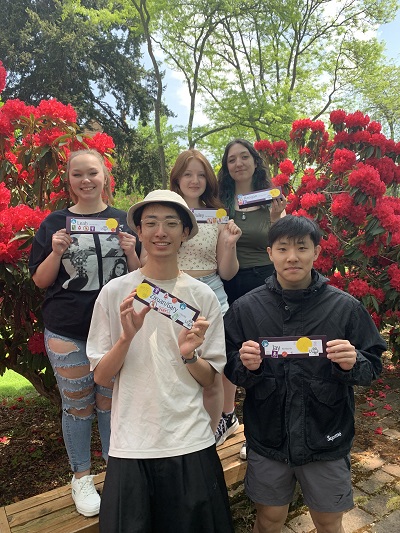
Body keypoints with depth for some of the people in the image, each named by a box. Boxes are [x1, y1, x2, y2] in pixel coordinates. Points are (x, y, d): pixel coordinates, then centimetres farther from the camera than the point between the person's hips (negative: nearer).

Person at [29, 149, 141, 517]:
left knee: (111, 403, 12)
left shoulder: (124, 221, 3)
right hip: (67, 332, 0)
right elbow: (40, 281, 2)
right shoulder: (55, 223, 2)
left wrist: (131, 252, -15)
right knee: (77, 406, 11)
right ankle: (81, 478, 32)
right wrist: (56, 251, -15)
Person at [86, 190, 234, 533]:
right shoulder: (116, 292, -5)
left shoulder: (203, 296, -3)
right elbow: (101, 377, -3)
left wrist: (189, 355, -18)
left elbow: (211, 379, 2)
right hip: (131, 444, 0)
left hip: (191, 443, 1)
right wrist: (127, 335, -19)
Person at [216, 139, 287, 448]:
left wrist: (276, 218, -18)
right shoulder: (220, 202, 2)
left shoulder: (270, 200, 0)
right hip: (227, 283, 2)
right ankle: (228, 417, 38)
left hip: (263, 282, -2)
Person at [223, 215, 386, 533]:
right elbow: (230, 371, -1)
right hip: (267, 438, 1)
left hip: (327, 440, 0)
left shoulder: (345, 307, -9)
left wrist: (352, 364, -23)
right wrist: (246, 366, -22)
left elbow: (373, 367, -2)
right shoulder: (245, 308, -7)